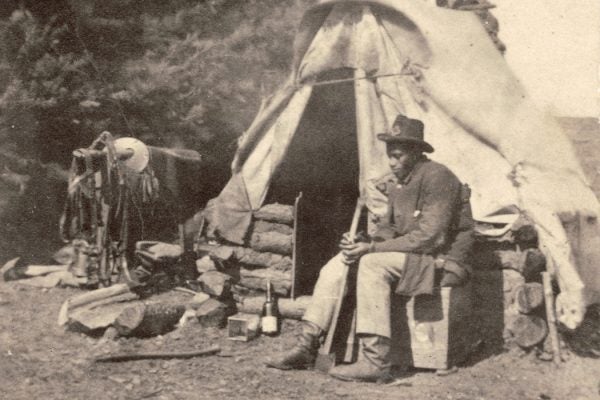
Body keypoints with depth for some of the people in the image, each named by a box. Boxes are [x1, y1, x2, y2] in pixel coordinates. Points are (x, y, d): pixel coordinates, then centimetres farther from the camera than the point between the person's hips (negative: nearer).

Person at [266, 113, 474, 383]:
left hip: (441, 262, -8)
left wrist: (372, 248, -23)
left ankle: (375, 361, -32)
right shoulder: (399, 182, 11)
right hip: (411, 256, 9)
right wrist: (362, 243, -8)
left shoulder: (437, 177, -17)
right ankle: (307, 347, -5)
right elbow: (389, 227, 16)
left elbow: (428, 237, -24)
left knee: (373, 264, -32)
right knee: (337, 265, -6)